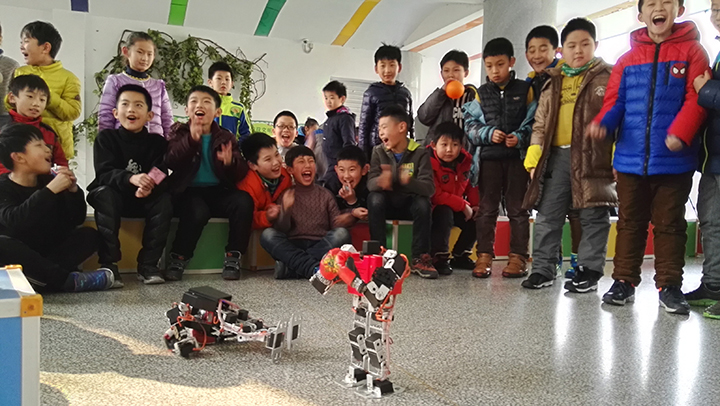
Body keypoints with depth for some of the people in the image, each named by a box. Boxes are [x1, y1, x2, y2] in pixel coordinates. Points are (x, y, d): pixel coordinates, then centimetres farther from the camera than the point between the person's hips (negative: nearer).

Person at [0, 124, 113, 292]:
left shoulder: (49, 181, 6)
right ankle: (68, 280, -31)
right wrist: (50, 190, -32)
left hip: (47, 254, 5)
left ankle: (38, 277, -30)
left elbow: (76, 220, 3)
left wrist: (73, 190, -14)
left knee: (89, 235, -12)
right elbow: (14, 221, -30)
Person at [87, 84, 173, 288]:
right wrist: (130, 179, -38)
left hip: (144, 200, 1)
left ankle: (148, 264, -21)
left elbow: (161, 177, -11)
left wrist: (150, 186, -37)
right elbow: (104, 173, -17)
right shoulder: (106, 137, -2)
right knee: (105, 194, -33)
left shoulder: (157, 142, 1)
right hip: (114, 195, -1)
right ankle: (108, 264, -30)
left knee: (165, 200, -27)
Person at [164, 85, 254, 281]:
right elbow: (170, 162, -11)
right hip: (188, 191, -2)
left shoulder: (226, 138, 10)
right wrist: (191, 139, -24)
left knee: (244, 201, -28)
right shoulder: (180, 132, 8)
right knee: (198, 211, -36)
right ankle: (177, 258, -12)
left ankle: (233, 257, -13)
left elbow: (241, 174, 1)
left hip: (218, 191, 2)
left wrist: (231, 163, -22)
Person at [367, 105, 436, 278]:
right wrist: (380, 182, -42)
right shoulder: (378, 151, -4)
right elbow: (371, 182, -17)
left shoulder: (420, 153, -11)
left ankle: (420, 259, -21)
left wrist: (409, 182, -44)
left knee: (423, 203, -32)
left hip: (409, 204, -1)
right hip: (387, 204, 1)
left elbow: (429, 187, -22)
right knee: (374, 199, -30)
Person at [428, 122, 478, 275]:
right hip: (435, 208, -7)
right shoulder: (430, 163, -25)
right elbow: (435, 195, -27)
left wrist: (475, 204, -6)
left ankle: (460, 255, 11)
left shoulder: (466, 161, -4)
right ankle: (439, 257, -21)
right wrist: (463, 205, -25)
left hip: (457, 208, 7)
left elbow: (471, 185, 11)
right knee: (445, 213, -35)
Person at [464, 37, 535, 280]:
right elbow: (470, 124, 5)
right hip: (488, 157, 2)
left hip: (518, 157, -1)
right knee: (487, 209, 4)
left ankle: (518, 257, 10)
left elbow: (535, 122, 2)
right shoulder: (481, 94, 9)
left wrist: (520, 137, -15)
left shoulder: (525, 90, 5)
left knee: (517, 208, 4)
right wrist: (488, 133, -11)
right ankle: (484, 256, 10)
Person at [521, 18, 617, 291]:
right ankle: (543, 268, 15)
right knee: (547, 214, 6)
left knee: (593, 216, 3)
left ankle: (589, 270, 12)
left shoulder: (608, 77, 4)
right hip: (557, 156, 4)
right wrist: (534, 157, 7)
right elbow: (540, 123, 16)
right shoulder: (553, 83, 16)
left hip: (593, 156, -4)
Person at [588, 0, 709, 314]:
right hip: (630, 159, 3)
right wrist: (603, 124, -15)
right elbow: (615, 100, 6)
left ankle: (669, 286, 17)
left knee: (669, 224, 6)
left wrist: (680, 132, -23)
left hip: (673, 159, -2)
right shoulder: (628, 58, 11)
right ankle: (624, 281, 19)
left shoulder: (691, 50, 3)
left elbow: (695, 98, -7)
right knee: (630, 222, 10)